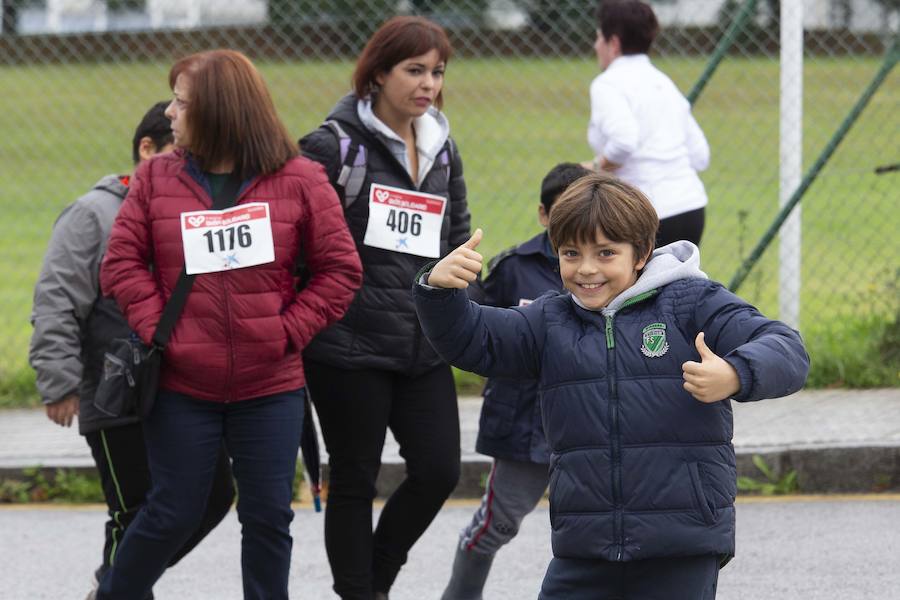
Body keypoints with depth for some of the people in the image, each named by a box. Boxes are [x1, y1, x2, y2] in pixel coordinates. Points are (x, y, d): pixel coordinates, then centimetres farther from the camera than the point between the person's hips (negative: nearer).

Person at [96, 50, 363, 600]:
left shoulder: (299, 180, -3)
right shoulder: (156, 179, 1)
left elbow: (341, 269, -1)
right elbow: (123, 263, 1)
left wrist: (290, 330, -9)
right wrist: (156, 328, -10)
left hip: (271, 386, 0)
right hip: (182, 386, 0)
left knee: (269, 515, 5)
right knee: (172, 513, 4)